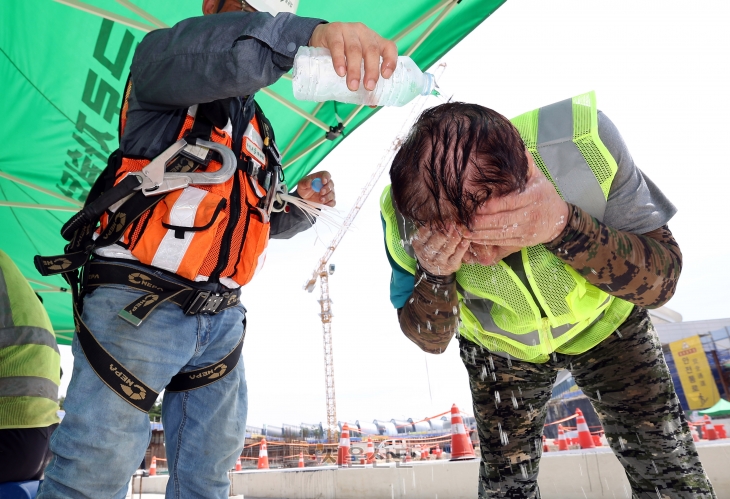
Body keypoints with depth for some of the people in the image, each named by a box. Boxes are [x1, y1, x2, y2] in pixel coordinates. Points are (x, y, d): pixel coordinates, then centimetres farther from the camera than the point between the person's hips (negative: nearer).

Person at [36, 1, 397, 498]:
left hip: (221, 320, 7)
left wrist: (300, 201, 7)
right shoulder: (162, 58, 3)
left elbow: (268, 219, 28)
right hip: (138, 306, -6)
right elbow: (215, 52, -24)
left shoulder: (258, 130, 22)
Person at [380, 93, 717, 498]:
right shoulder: (405, 217, -30)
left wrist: (566, 227, -48)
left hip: (604, 319, 1)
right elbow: (430, 339, -18)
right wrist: (434, 275, -40)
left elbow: (660, 281, -28)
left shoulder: (583, 137, -35)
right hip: (498, 345, 0)